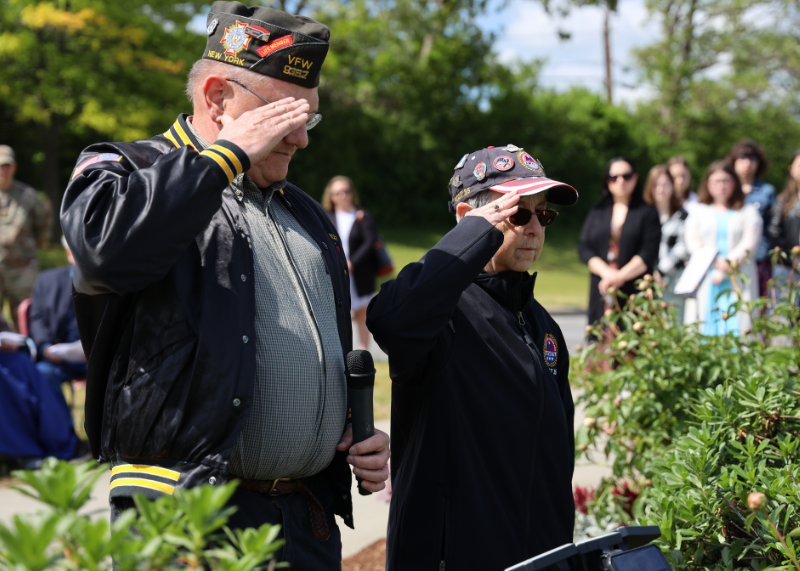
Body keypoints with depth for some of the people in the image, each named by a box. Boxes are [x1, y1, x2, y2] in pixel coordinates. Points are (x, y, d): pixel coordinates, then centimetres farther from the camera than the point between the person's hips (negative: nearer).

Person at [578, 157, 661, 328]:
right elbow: (584, 248, 7)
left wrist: (620, 276, -14)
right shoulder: (596, 213, 17)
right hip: (601, 294, 3)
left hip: (635, 293, -2)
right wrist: (606, 272, -10)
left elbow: (649, 254, -3)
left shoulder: (648, 213, 8)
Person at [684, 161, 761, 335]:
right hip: (705, 282, 1)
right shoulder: (698, 211, 16)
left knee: (736, 328, -11)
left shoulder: (749, 212, 12)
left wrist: (723, 270, -11)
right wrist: (716, 261, -13)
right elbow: (693, 242, 4)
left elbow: (749, 244, 0)